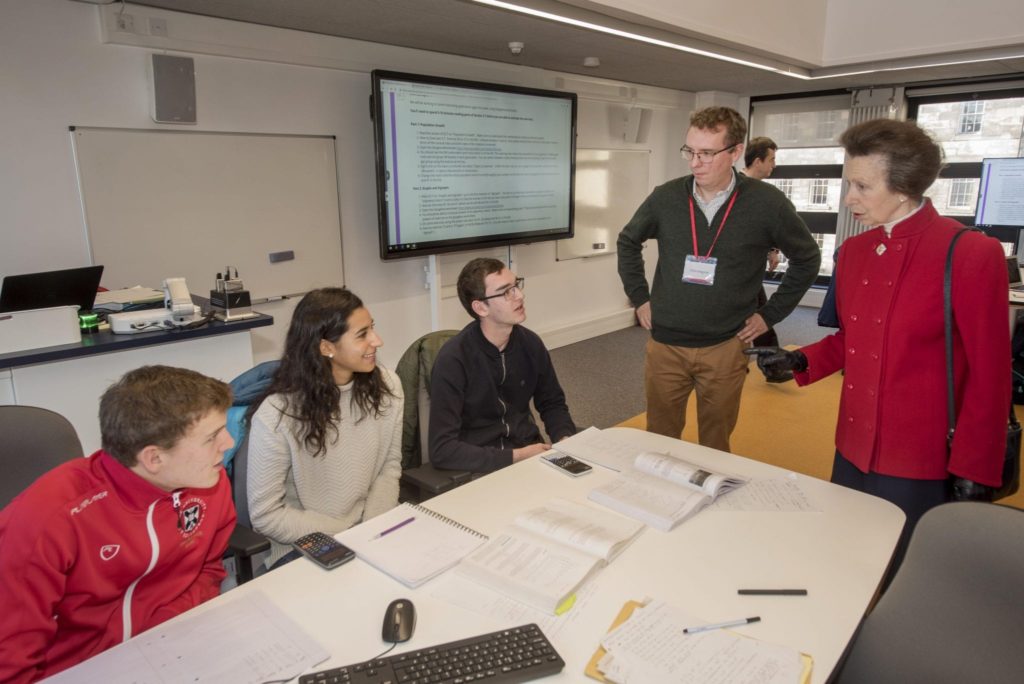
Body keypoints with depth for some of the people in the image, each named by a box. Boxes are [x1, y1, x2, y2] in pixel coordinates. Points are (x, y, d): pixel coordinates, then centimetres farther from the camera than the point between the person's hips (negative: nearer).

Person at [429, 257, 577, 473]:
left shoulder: (531, 344, -1)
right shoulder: (453, 359, -18)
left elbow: (552, 404, 14)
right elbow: (442, 449, -21)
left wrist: (566, 441, -5)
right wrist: (516, 457, -21)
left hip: (530, 453, 6)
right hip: (481, 468, -5)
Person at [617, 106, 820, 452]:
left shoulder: (766, 203, -8)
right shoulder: (666, 197, -3)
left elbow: (807, 257, 6)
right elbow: (628, 242, 14)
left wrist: (769, 314, 3)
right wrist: (639, 298, 8)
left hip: (724, 348, -1)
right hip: (665, 345, 2)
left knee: (715, 447, 11)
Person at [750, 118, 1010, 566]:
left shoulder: (971, 254, -14)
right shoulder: (854, 252, 5)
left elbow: (989, 375, -12)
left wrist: (973, 470, -11)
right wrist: (800, 361, -2)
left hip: (920, 465, -6)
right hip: (853, 452, 6)